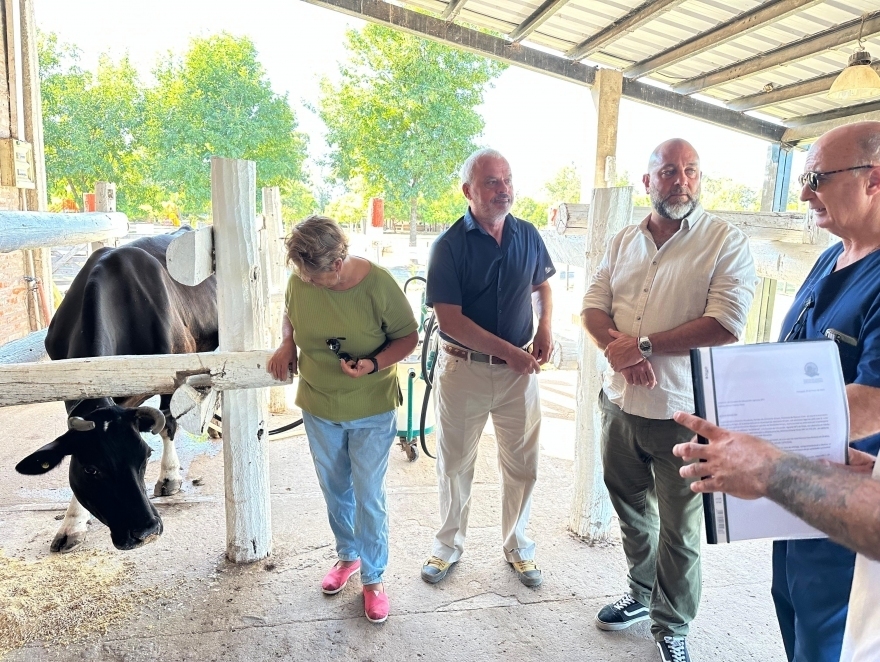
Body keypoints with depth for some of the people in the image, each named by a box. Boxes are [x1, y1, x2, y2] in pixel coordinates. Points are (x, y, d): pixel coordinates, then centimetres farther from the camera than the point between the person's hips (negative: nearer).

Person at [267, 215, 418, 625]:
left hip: (372, 411, -4)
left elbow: (409, 337, -11)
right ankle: (348, 556, 44)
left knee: (368, 496, 7)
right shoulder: (299, 282, -10)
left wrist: (374, 364, -27)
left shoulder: (378, 284, -21)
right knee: (335, 490, 20)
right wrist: (287, 345, -8)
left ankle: (373, 579, 27)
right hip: (318, 408, 4)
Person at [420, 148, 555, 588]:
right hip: (463, 369, -3)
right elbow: (449, 318, -17)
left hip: (519, 370, 3)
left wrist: (544, 327, -1)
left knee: (522, 463, 13)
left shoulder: (528, 235, 1)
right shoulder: (449, 245, -12)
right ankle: (449, 544, 35)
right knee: (455, 464, 13)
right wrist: (508, 351, -20)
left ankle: (517, 544, 36)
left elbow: (541, 285, 17)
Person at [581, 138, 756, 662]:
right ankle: (643, 594, 45)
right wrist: (617, 345, -14)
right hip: (620, 403, 5)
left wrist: (644, 345, -18)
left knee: (679, 530, 10)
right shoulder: (624, 242, 8)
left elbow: (726, 324, -20)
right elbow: (593, 306, 6)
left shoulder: (726, 242, -9)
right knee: (631, 510, 21)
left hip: (682, 412, -5)